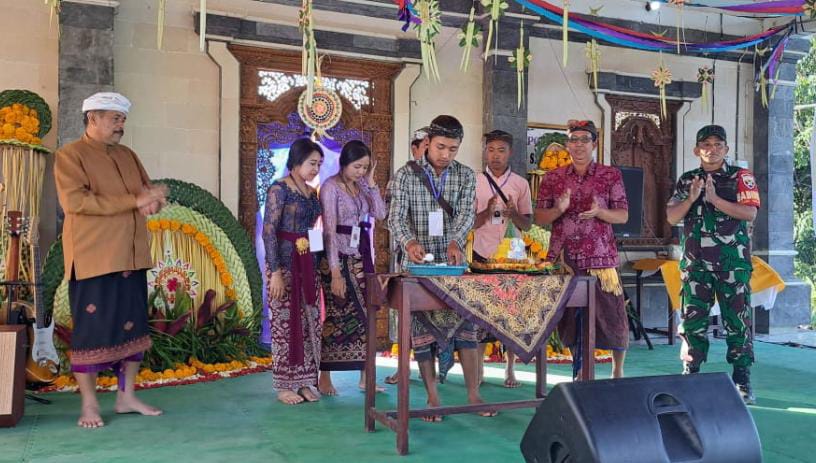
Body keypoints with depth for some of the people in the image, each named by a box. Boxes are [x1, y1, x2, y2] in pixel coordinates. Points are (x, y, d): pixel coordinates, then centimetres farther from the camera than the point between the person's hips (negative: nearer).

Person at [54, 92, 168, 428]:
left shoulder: (127, 156, 17)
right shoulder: (70, 155, -4)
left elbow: (150, 191, 19)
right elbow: (75, 201, -18)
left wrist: (153, 200, -8)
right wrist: (134, 201, -20)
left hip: (131, 258, 7)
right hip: (93, 259, -7)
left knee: (133, 326, 9)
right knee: (91, 329, -1)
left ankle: (126, 397, 19)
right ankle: (89, 405, 10)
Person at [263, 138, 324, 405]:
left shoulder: (312, 193, 11)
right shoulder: (279, 189, -10)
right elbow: (268, 232, -14)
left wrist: (318, 266, 10)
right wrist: (275, 272, -20)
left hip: (308, 264, 7)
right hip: (285, 263, -7)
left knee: (309, 323, 8)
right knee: (285, 323, -2)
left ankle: (304, 382, 17)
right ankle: (284, 385, 8)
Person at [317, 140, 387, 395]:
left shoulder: (361, 186, 9)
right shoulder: (331, 187, -11)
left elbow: (380, 214, 1)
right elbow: (330, 231, -17)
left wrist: (370, 182, -4)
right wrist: (335, 272, -22)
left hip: (361, 256, 6)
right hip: (339, 257, -6)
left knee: (365, 314, 5)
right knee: (337, 317, -1)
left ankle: (365, 376, 13)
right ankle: (325, 376, 12)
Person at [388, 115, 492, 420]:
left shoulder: (466, 176, 3)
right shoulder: (406, 174, -3)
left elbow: (466, 214, -10)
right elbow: (396, 217, -12)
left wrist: (455, 242, -30)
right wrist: (409, 242, -33)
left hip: (453, 262, 2)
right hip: (418, 264, -1)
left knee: (466, 325, 1)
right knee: (422, 328, 2)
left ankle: (473, 395, 10)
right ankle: (432, 398, 11)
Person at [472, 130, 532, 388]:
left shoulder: (521, 184, 5)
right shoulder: (475, 182, 4)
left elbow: (527, 225, 3)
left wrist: (514, 214, -18)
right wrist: (487, 212, -18)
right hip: (483, 255, 0)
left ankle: (510, 369, 11)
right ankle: (479, 368, 12)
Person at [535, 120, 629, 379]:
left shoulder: (611, 175, 4)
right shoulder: (552, 178, 7)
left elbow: (623, 216, 2)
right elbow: (539, 218, 6)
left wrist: (598, 212, -17)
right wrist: (559, 209, -13)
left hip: (600, 259, -1)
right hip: (564, 259, 2)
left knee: (611, 317, 0)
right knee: (570, 319, 7)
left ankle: (617, 371, 22)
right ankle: (580, 373, 24)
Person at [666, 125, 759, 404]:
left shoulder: (740, 177, 4)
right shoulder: (686, 180, 13)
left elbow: (750, 213, -9)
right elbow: (672, 217, 6)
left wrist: (715, 199, -16)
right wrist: (692, 197, -10)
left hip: (733, 262, -2)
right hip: (696, 263, 3)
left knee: (738, 321, -1)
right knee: (693, 320, 4)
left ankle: (742, 381, 6)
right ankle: (690, 376, 13)